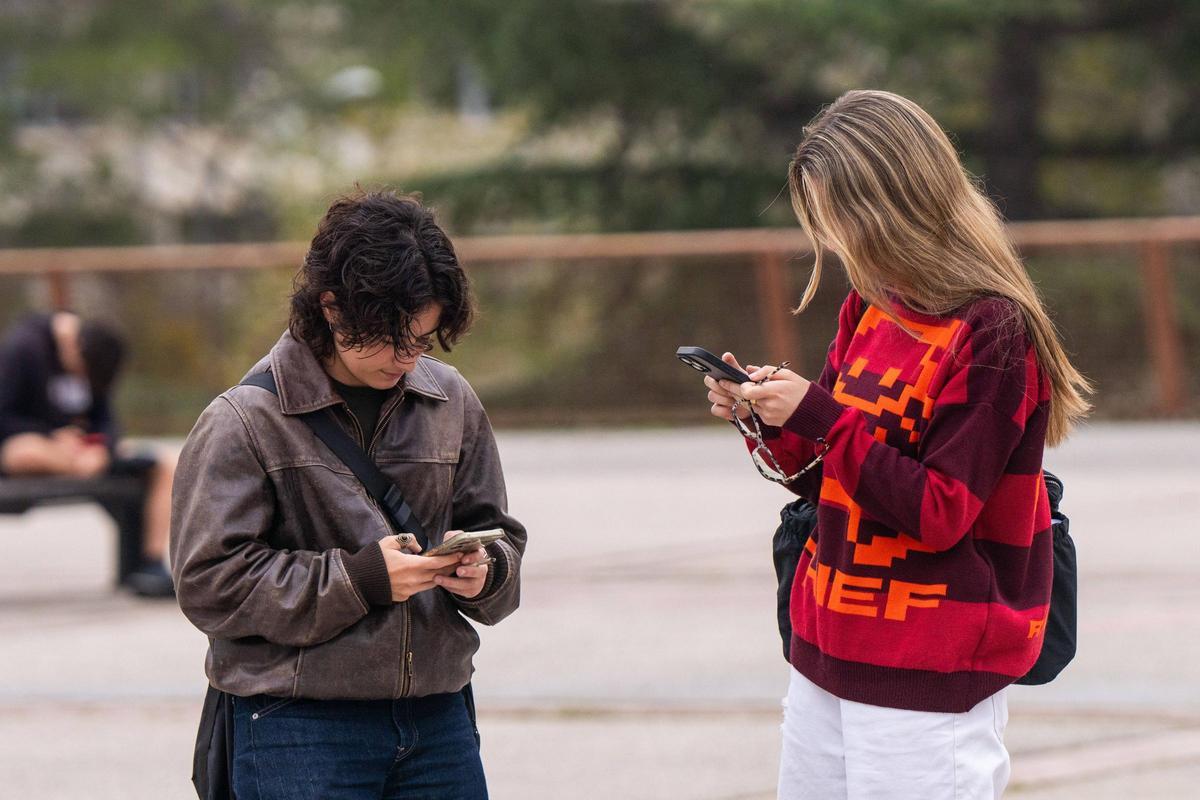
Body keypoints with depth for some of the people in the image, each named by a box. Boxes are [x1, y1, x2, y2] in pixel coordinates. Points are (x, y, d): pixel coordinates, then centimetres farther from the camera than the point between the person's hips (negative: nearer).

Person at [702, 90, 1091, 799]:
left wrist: (817, 415, -19)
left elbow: (938, 511, -18)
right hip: (827, 656, 8)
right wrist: (768, 424, -1)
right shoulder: (871, 311, 11)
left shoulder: (992, 334, -14)